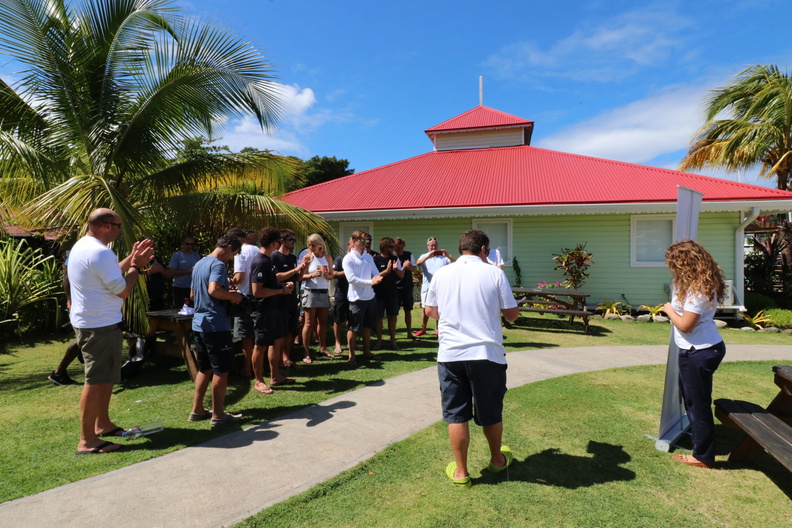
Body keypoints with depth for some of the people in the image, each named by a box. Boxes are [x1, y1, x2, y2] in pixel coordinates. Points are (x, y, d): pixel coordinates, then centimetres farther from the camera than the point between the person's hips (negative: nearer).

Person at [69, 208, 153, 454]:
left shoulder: (82, 245, 12)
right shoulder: (100, 252, -22)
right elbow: (123, 290, -20)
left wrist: (132, 257, 14)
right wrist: (135, 266, -7)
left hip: (88, 321, 11)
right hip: (100, 325, -11)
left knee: (106, 376, 21)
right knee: (96, 380, -4)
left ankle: (103, 424, 34)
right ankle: (87, 440, 3)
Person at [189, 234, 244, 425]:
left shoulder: (199, 264, 15)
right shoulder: (218, 264, -14)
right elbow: (214, 290, -30)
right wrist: (232, 296, -14)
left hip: (199, 323, 9)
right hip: (216, 325, -9)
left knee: (204, 369, 17)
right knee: (221, 370, 0)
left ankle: (197, 410, 24)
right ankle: (218, 414, 8)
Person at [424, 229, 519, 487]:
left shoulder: (442, 274, 3)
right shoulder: (494, 273, -4)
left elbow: (430, 311, 13)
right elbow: (512, 314, 0)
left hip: (450, 354, 1)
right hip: (487, 353, -1)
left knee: (456, 414, 11)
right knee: (491, 412, 18)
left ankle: (460, 471, 20)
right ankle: (497, 460, 39)